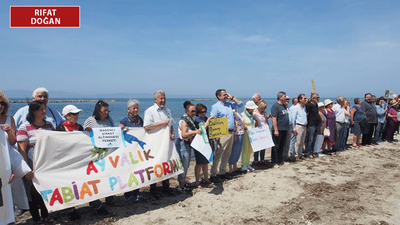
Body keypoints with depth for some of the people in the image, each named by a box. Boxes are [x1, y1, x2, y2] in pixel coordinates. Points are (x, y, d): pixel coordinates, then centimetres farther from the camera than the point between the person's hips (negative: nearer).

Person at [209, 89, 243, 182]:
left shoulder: (229, 104, 14)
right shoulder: (215, 106, -7)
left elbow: (240, 104, 24)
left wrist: (232, 98, 10)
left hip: (231, 132, 8)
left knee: (227, 154, 14)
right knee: (218, 154, -6)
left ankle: (222, 172, 26)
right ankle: (213, 175, 0)